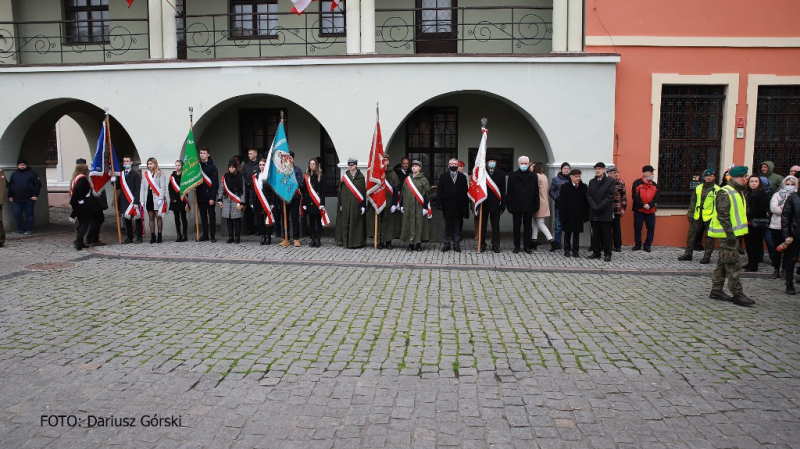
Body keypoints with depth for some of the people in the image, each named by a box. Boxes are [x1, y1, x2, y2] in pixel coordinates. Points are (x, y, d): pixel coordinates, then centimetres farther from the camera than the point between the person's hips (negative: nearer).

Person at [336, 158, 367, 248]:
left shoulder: (361, 176, 2)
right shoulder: (344, 176, 8)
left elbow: (363, 191, 0)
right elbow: (341, 191, 8)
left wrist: (363, 205, -5)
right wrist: (340, 204, 3)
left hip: (356, 204, -2)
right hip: (346, 203, 2)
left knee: (356, 222, 0)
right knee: (346, 222, 1)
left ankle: (357, 241, 7)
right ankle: (346, 241, 8)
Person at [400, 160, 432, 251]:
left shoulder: (423, 179, 0)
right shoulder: (407, 179, 12)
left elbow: (426, 194, -4)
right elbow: (402, 192, 14)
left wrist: (425, 207, -10)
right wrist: (402, 205, 10)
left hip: (419, 206, -3)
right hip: (408, 206, 4)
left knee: (419, 223, -2)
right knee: (409, 223, 3)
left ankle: (418, 243, 5)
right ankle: (410, 243, 9)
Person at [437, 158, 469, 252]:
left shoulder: (462, 177, 6)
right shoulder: (443, 176, 5)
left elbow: (465, 192, 2)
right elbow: (439, 191, 2)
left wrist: (465, 206, -4)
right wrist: (440, 204, -7)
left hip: (458, 206, 1)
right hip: (447, 206, 0)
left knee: (457, 227, 5)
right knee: (447, 226, 6)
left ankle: (456, 245, 13)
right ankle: (446, 244, 13)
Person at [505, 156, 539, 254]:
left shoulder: (533, 176, 6)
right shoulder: (513, 176, 2)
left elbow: (536, 192, 6)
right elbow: (509, 193, 0)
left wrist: (536, 206, 0)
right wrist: (509, 206, -7)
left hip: (529, 206, 1)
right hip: (517, 206, -1)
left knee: (527, 227, 8)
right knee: (516, 227, 6)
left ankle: (527, 246, 16)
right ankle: (516, 246, 14)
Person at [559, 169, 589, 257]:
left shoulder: (584, 187, 3)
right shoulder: (564, 187, -2)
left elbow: (586, 202, 4)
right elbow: (561, 203, -4)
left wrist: (586, 216, -1)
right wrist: (562, 216, -10)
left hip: (579, 215, 1)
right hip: (568, 215, -1)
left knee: (577, 233, 5)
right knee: (567, 233, 6)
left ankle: (575, 250, 13)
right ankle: (567, 250, 16)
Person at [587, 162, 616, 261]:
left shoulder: (610, 181, -1)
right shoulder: (591, 182, 13)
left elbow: (610, 196, -9)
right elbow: (588, 196, 5)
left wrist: (599, 207, -15)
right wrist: (594, 207, -11)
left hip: (606, 212, -4)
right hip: (594, 213, 4)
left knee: (606, 234, 0)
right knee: (595, 234, 7)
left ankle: (607, 254, 6)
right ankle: (596, 252, 15)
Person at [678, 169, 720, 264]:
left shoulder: (717, 190, -5)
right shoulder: (698, 188, 9)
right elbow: (693, 201, 13)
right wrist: (690, 213, 8)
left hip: (710, 218, -4)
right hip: (697, 217, 5)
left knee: (709, 238, 5)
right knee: (692, 235, 9)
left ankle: (707, 256, 12)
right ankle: (688, 254, 18)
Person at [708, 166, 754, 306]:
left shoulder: (738, 192, 17)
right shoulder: (725, 193, -14)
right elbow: (722, 215, -20)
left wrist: (732, 233, 20)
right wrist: (730, 233, -22)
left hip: (733, 233, 10)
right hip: (727, 234, -10)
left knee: (723, 264, 13)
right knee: (733, 266, -7)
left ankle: (716, 291, 20)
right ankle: (738, 295, -3)